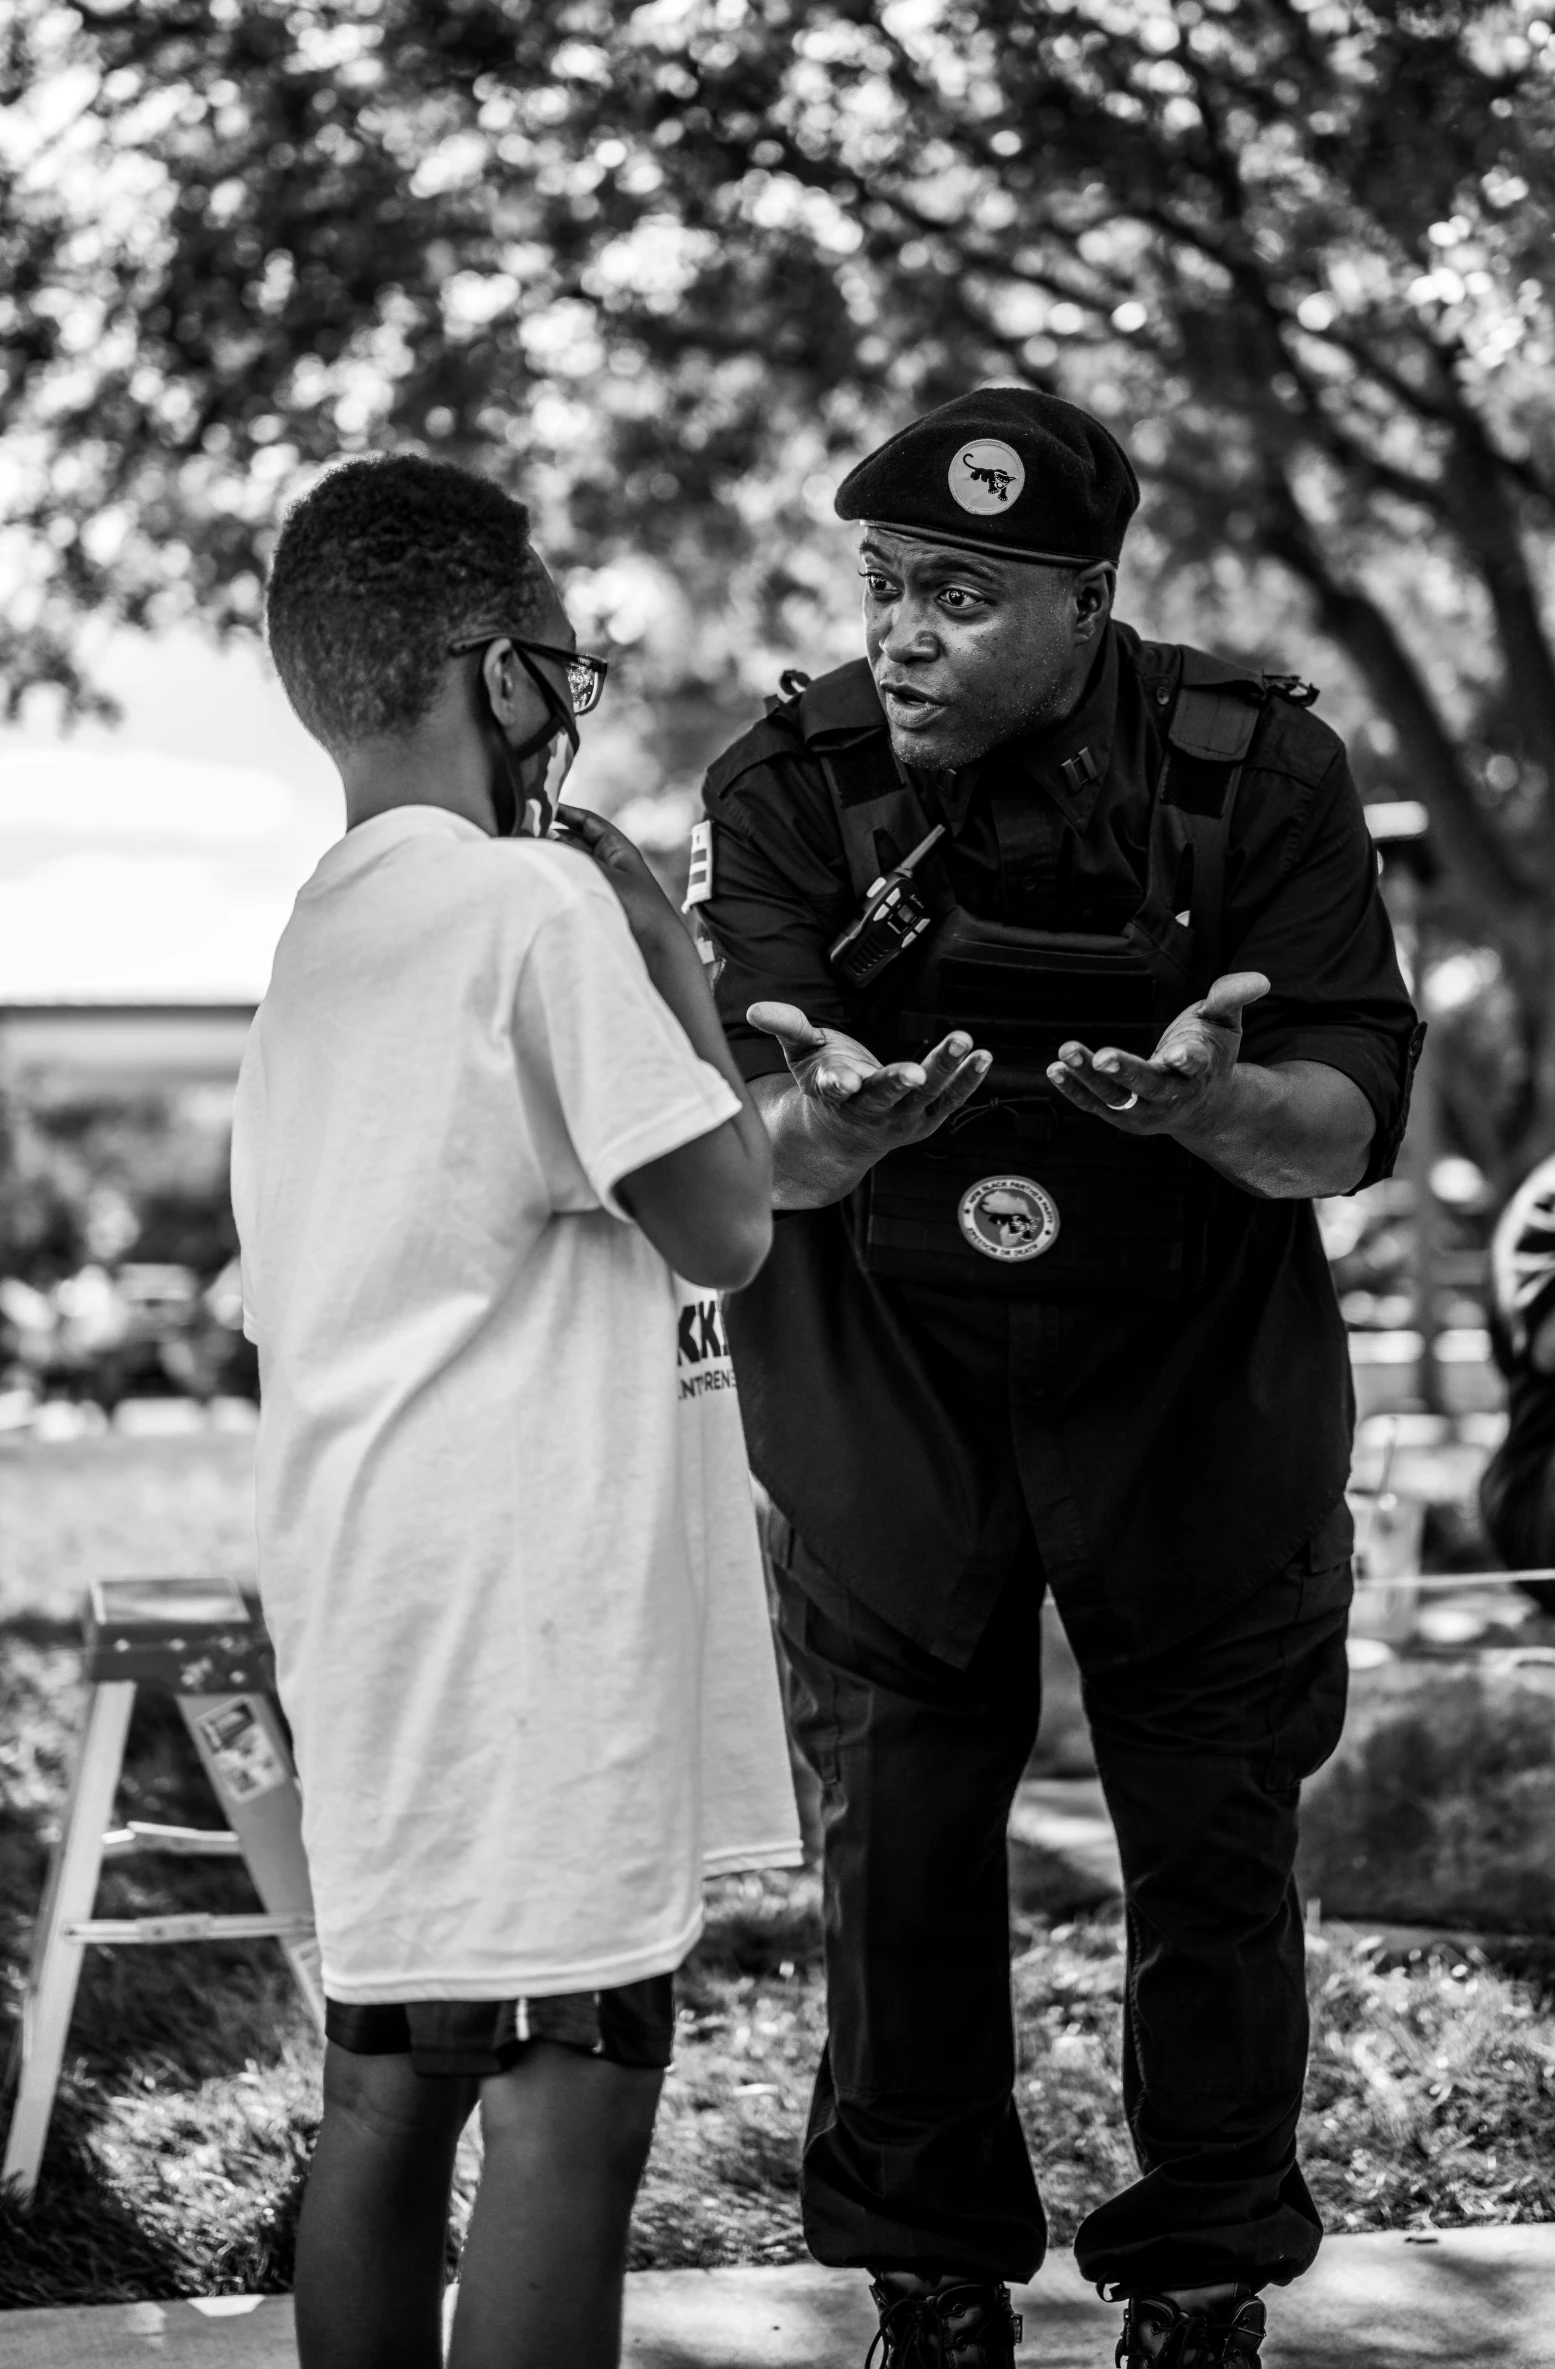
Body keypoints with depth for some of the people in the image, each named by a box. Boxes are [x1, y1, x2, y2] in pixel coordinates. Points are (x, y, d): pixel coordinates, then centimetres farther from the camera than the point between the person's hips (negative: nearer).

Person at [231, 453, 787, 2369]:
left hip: (350, 1571, 9)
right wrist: (665, 951, 1)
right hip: (527, 1580, -8)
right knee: (575, 2087, -7)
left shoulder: (319, 927, 14)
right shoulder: (540, 900, -10)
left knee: (388, 2083, 11)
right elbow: (722, 1229, -8)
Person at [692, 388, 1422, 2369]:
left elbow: (1350, 1129, -16)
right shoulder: (792, 787, -11)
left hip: (1196, 1397, 0)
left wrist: (1210, 1104, -38)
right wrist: (834, 1126, -42)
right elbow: (756, 1153, -18)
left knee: (1215, 1858, 5)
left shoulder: (1259, 774, -13)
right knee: (897, 1855, 4)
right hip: (885, 1401, 0)